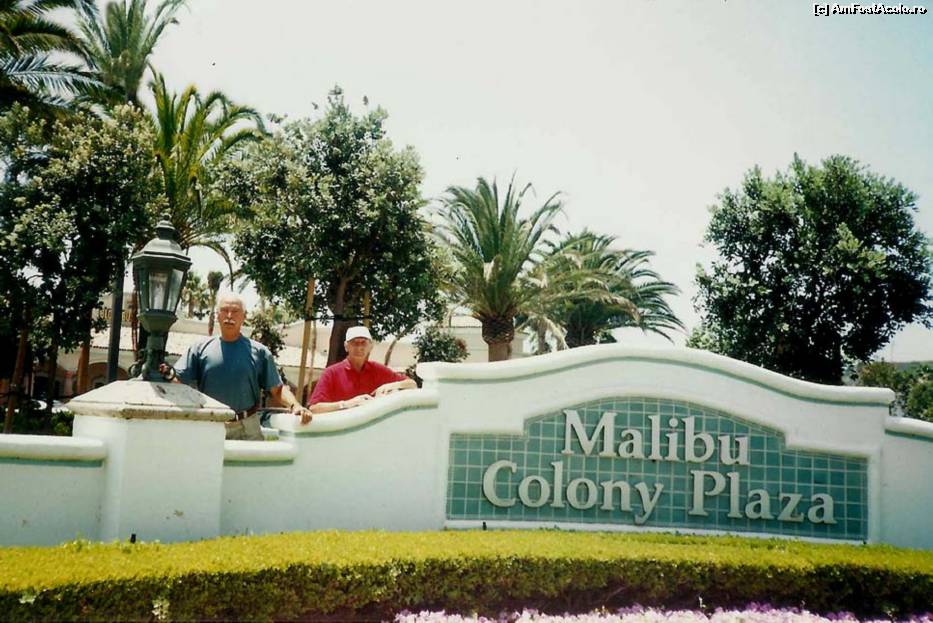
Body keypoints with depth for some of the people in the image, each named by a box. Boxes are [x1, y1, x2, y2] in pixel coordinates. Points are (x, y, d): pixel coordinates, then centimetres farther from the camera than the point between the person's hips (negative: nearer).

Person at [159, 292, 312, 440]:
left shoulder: (259, 352, 5)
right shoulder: (200, 349, 6)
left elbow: (278, 389, 4)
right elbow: (179, 381, 1)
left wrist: (295, 405, -14)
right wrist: (169, 376, -21)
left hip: (247, 429, 0)